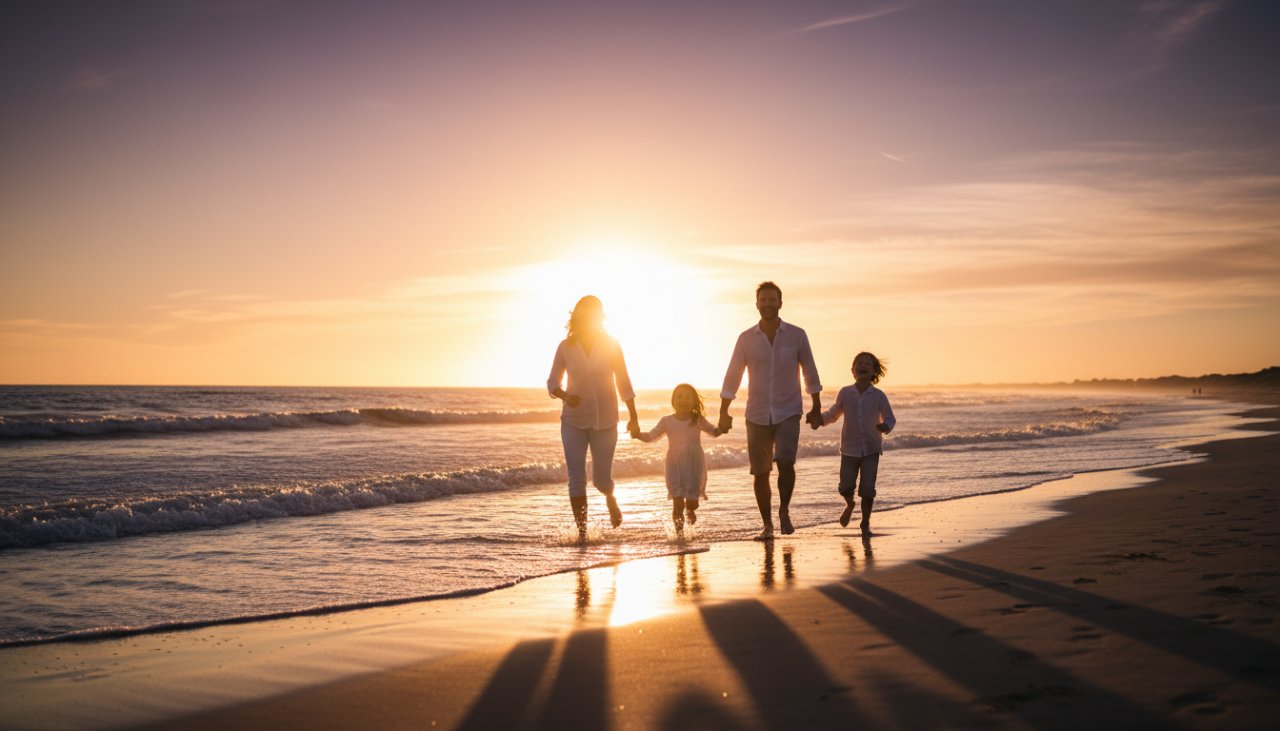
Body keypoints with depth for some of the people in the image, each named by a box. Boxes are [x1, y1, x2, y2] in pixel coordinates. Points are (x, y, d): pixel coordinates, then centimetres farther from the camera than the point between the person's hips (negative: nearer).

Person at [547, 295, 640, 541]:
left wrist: (633, 417, 4)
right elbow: (552, 382, 2)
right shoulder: (566, 347, -3)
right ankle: (582, 532, 5)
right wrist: (565, 395, -20)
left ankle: (610, 497, 43)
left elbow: (623, 382, 4)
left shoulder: (611, 345, -3)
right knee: (576, 479, -5)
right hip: (573, 421, 0)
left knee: (602, 479, 7)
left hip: (605, 421, 0)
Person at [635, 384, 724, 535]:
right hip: (675, 467, 0)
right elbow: (650, 436, 1)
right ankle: (679, 531, 13)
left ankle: (690, 509, 41)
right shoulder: (667, 421, -3)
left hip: (694, 467, 0)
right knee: (677, 503, -7)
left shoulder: (698, 420, -2)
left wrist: (722, 427, -13)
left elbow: (714, 432, 10)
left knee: (692, 502, 3)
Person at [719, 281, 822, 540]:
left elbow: (810, 373, 7)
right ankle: (767, 525, 18)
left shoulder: (796, 336, -1)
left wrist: (816, 408, 8)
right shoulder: (746, 338, 1)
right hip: (757, 415, 2)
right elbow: (732, 377, 4)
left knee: (785, 462, -21)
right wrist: (724, 413, 0)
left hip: (788, 413, -1)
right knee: (760, 472, 4)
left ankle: (784, 511, 2)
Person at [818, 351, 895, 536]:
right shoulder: (845, 393, 1)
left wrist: (885, 426, -23)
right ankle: (849, 504, 40)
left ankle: (865, 524, 14)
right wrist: (820, 419, -7)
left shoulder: (879, 396, -3)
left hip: (871, 450, -1)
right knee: (845, 488, 4)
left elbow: (890, 419, 0)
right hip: (849, 449, 1)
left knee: (868, 490, -7)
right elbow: (833, 414, 13)